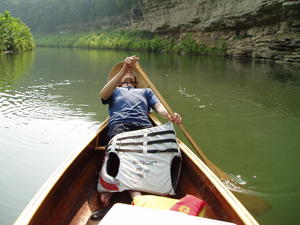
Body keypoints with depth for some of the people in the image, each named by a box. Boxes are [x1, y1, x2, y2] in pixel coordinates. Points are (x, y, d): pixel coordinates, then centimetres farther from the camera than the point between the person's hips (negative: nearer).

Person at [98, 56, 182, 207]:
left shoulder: (145, 91, 43)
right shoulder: (115, 90, 38)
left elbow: (159, 107, 23)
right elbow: (103, 95, 11)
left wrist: (170, 115, -4)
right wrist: (123, 69, -1)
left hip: (143, 125, 1)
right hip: (119, 123, -1)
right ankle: (134, 192, -51)